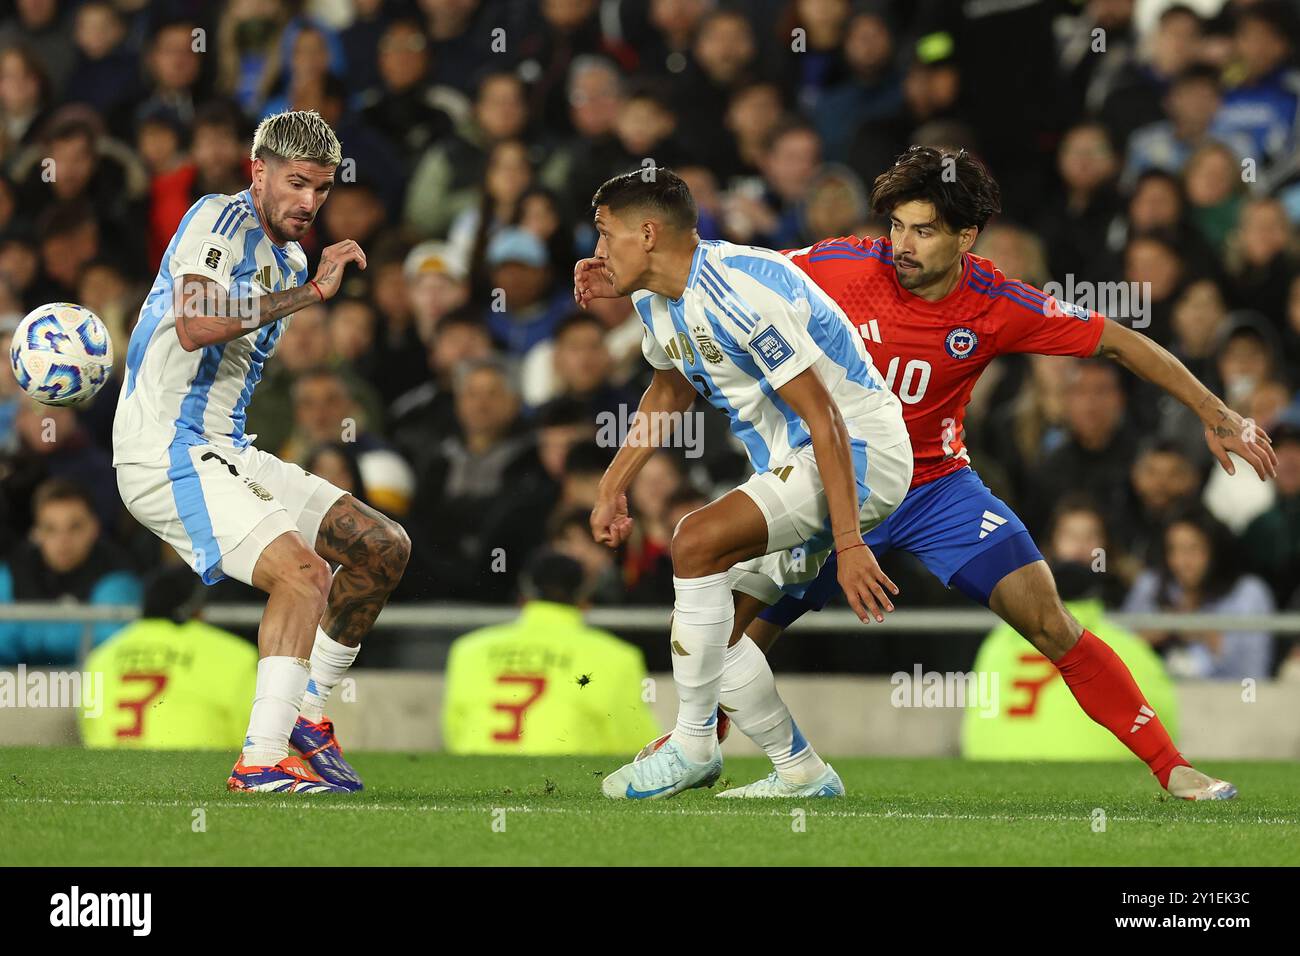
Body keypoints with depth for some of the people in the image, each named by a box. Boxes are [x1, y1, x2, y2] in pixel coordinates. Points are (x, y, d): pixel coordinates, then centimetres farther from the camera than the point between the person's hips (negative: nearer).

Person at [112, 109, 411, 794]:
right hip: (167, 456, -9)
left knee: (384, 547, 8)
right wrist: (310, 292, -24)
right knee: (303, 570, -25)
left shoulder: (290, 261, 17)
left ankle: (305, 715, 15)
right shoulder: (220, 219, -10)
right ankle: (263, 762, -26)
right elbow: (197, 325, -27)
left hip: (228, 452, 9)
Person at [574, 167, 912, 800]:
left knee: (696, 544, -23)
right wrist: (613, 485, 24)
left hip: (860, 454, -10)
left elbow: (825, 420, -26)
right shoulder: (658, 301, 5)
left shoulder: (744, 293, -25)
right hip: (790, 463, 10)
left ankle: (693, 745, -13)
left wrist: (847, 542, -29)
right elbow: (670, 391, 28)